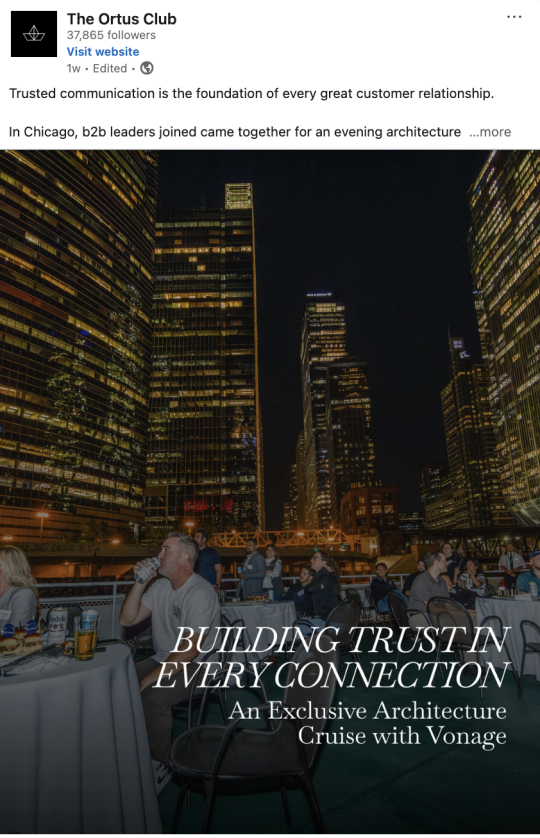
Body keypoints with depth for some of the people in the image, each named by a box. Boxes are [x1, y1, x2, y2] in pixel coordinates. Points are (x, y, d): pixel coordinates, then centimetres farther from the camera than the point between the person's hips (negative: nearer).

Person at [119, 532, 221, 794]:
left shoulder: (200, 593, -20)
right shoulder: (160, 585, 6)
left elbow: (190, 650, -24)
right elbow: (127, 619, 3)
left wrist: (151, 677, -24)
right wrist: (140, 583, -9)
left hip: (195, 667, -7)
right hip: (162, 660, 8)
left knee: (152, 697, -30)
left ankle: (160, 764, -5)